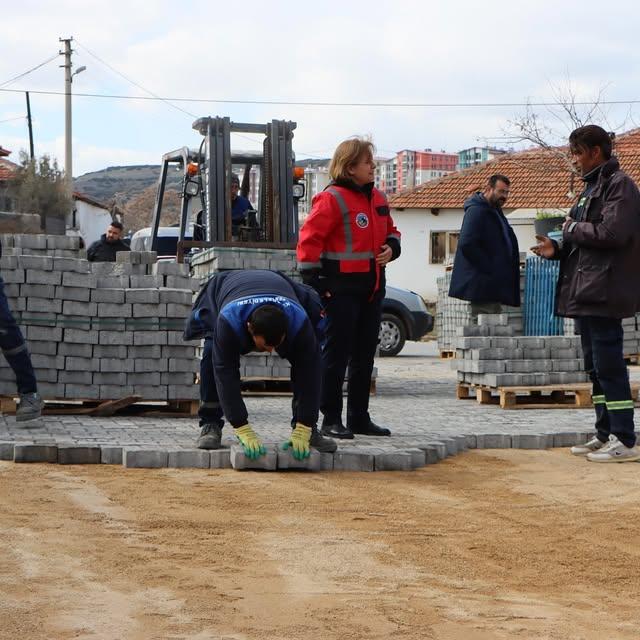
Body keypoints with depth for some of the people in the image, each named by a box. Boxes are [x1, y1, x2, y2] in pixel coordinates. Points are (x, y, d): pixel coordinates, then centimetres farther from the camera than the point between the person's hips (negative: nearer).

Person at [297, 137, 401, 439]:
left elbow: (390, 230, 27)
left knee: (364, 356, 12)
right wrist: (314, 283, -15)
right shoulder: (331, 199, -11)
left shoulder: (377, 198, 13)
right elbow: (309, 239, -14)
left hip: (372, 288, 8)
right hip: (341, 289, -8)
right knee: (336, 354, -3)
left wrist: (391, 247, 4)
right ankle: (331, 419, 4)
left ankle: (360, 417, 21)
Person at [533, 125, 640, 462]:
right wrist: (558, 249, 5)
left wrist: (573, 228, -8)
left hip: (602, 294, -10)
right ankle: (605, 435, 19)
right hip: (585, 293, 10)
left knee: (608, 366, -9)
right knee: (595, 367, 13)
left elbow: (613, 233, -22)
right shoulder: (591, 187, 20)